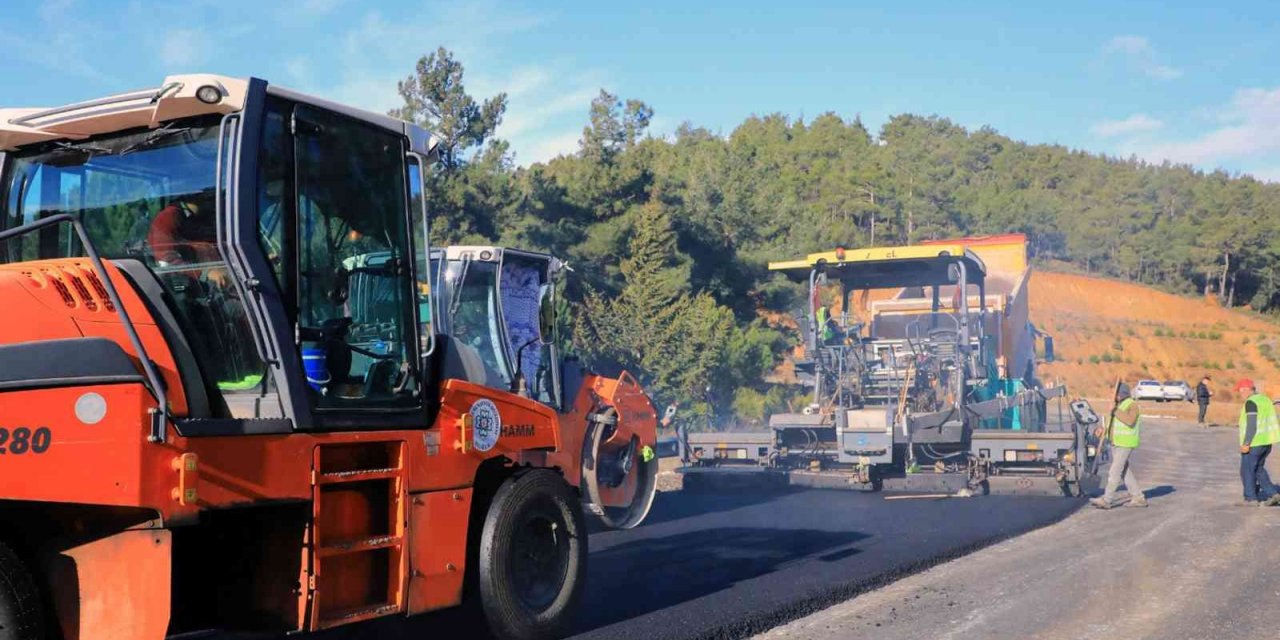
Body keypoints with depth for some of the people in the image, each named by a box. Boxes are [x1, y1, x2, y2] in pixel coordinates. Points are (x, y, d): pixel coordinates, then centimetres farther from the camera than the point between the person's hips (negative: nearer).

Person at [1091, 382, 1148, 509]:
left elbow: (1130, 421, -30)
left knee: (1115, 472, -10)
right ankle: (1139, 497, 19)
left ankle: (1107, 500, -10)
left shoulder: (1132, 405, -12)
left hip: (1126, 444, -9)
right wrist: (1103, 430, 7)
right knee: (1125, 472, 12)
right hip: (1116, 443, 9)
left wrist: (1116, 411, -24)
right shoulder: (1119, 405, 16)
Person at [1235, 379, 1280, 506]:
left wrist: (1246, 443, -19)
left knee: (1247, 470, 4)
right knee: (1258, 469, 20)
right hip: (1267, 441, 9)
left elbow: (1252, 424, -22)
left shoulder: (1251, 402, -16)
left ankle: (1251, 498, 8)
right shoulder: (1265, 399, 12)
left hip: (1254, 443, -9)